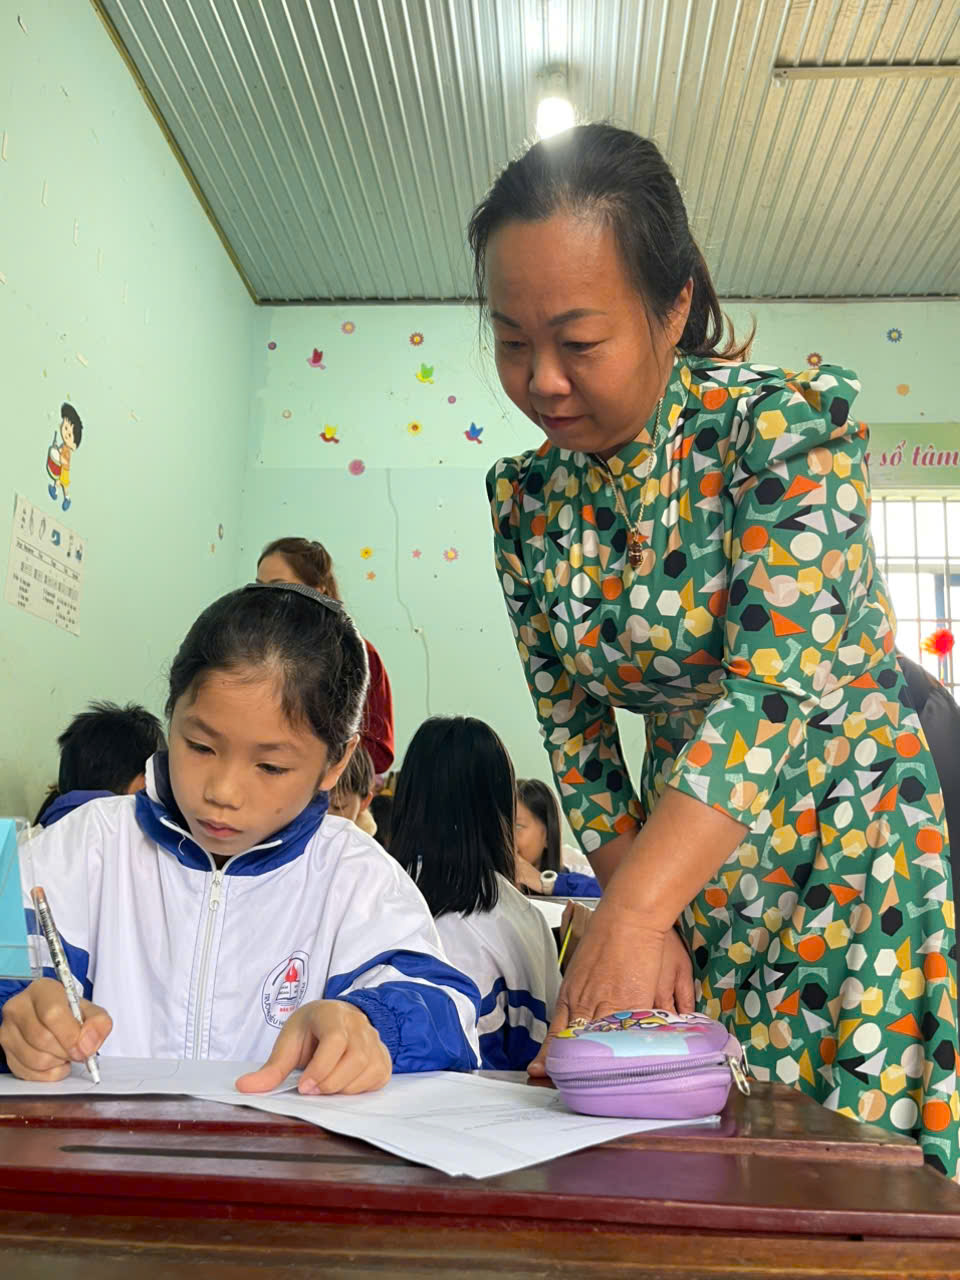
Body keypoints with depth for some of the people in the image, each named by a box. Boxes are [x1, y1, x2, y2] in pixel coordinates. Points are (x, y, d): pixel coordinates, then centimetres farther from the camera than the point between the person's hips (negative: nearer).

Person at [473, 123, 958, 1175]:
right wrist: (637, 912, -7)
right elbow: (571, 729, 2)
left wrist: (629, 912, -36)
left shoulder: (788, 422, -18)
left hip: (847, 855, -4)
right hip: (680, 861, 4)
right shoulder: (524, 500, -2)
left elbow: (778, 679, -29)